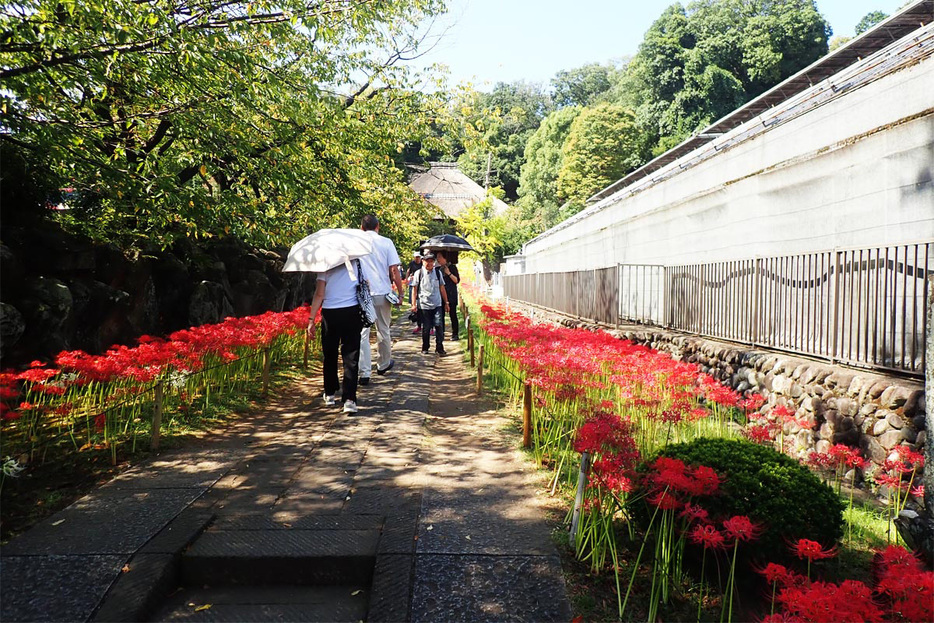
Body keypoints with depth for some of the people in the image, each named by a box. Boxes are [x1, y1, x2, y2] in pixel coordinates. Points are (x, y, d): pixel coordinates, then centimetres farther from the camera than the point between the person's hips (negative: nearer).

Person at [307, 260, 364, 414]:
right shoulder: (356, 262, 5)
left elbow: (319, 294, -6)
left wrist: (312, 319, -3)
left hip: (330, 313, -1)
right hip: (352, 311, 1)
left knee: (330, 355, 15)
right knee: (350, 357, 0)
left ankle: (330, 394, 27)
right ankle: (349, 400, -8)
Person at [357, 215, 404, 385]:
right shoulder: (386, 242, 0)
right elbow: (394, 270, -4)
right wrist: (400, 293, 2)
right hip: (382, 292, 1)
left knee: (362, 333, 1)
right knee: (383, 331, 16)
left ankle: (364, 373, -4)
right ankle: (384, 365, 33)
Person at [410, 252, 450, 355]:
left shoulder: (438, 272, 7)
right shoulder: (419, 273, -1)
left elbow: (442, 288, 12)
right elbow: (415, 289, 2)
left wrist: (446, 303, 12)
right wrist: (413, 304, -3)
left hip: (437, 304, 2)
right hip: (424, 305, -1)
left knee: (439, 325, -7)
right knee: (426, 327, 6)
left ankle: (439, 348, 1)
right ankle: (425, 348, 22)